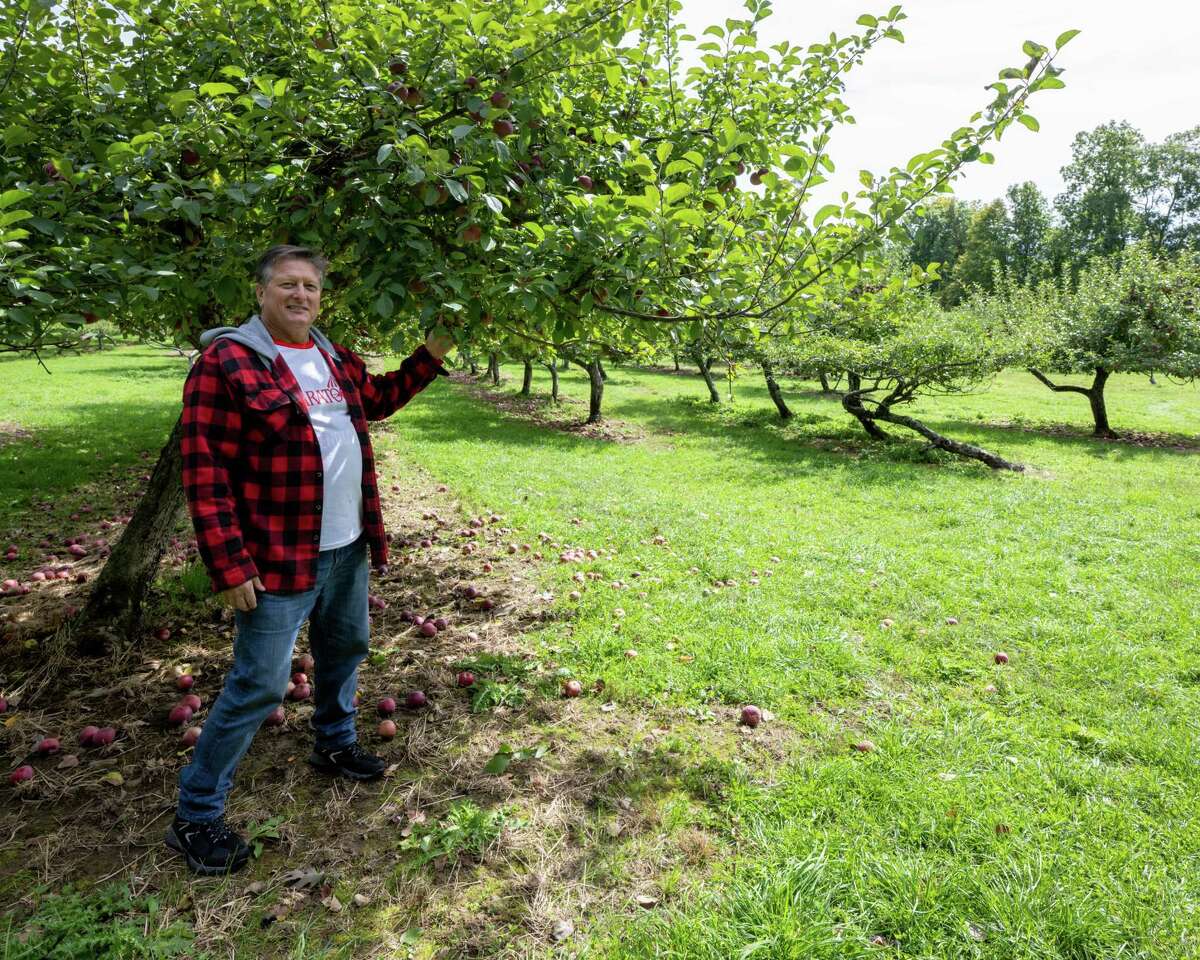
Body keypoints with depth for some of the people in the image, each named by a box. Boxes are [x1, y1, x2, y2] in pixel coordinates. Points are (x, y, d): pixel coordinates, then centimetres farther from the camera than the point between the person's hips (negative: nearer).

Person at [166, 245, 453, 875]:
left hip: (348, 548, 8)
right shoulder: (226, 363, -15)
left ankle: (334, 744, 48)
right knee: (260, 686, -1)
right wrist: (229, 565, -20)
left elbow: (377, 400, 28)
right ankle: (195, 816, 17)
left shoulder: (335, 358, 9)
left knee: (345, 650, 23)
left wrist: (430, 357, 20)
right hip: (278, 560, -8)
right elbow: (205, 473, -17)